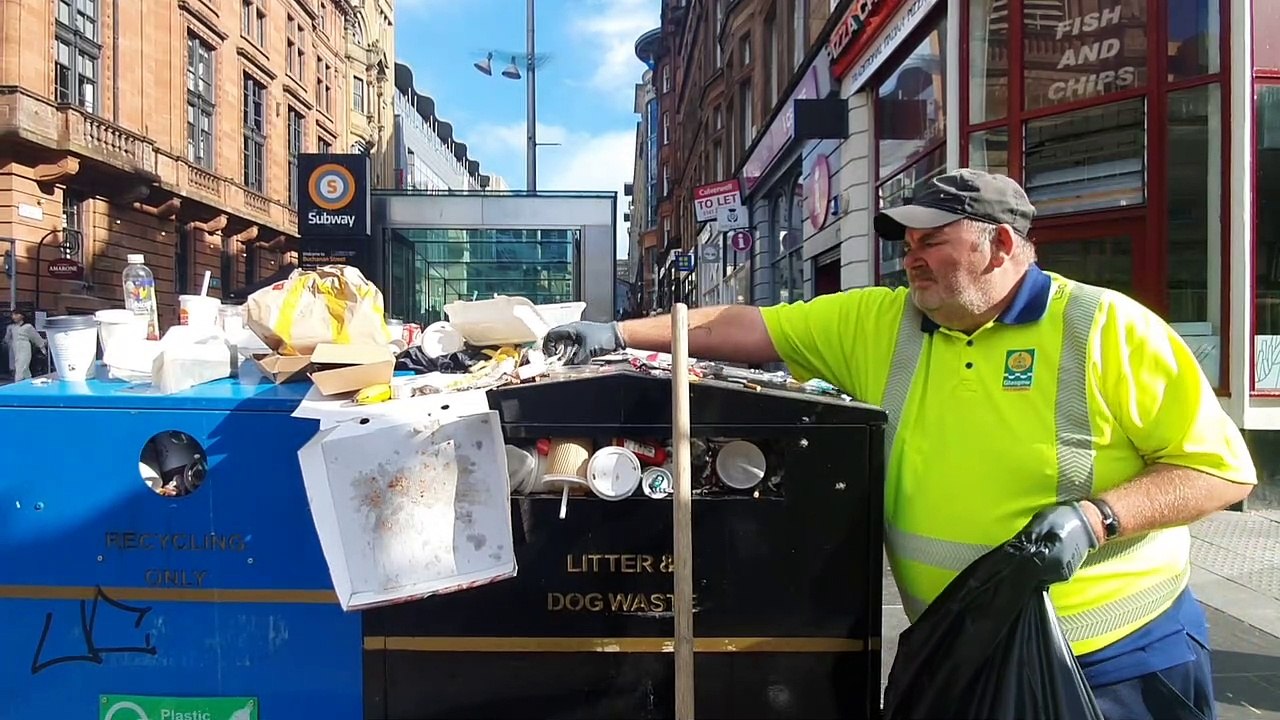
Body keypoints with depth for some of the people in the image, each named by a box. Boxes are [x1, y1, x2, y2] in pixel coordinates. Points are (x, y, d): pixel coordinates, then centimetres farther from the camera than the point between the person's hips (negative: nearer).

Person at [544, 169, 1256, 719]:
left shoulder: (1107, 328, -11)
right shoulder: (879, 322, 0)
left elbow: (1225, 466, -9)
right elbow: (750, 328, 0)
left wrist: (1097, 517, -23)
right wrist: (620, 333, -4)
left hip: (1119, 660, -3)